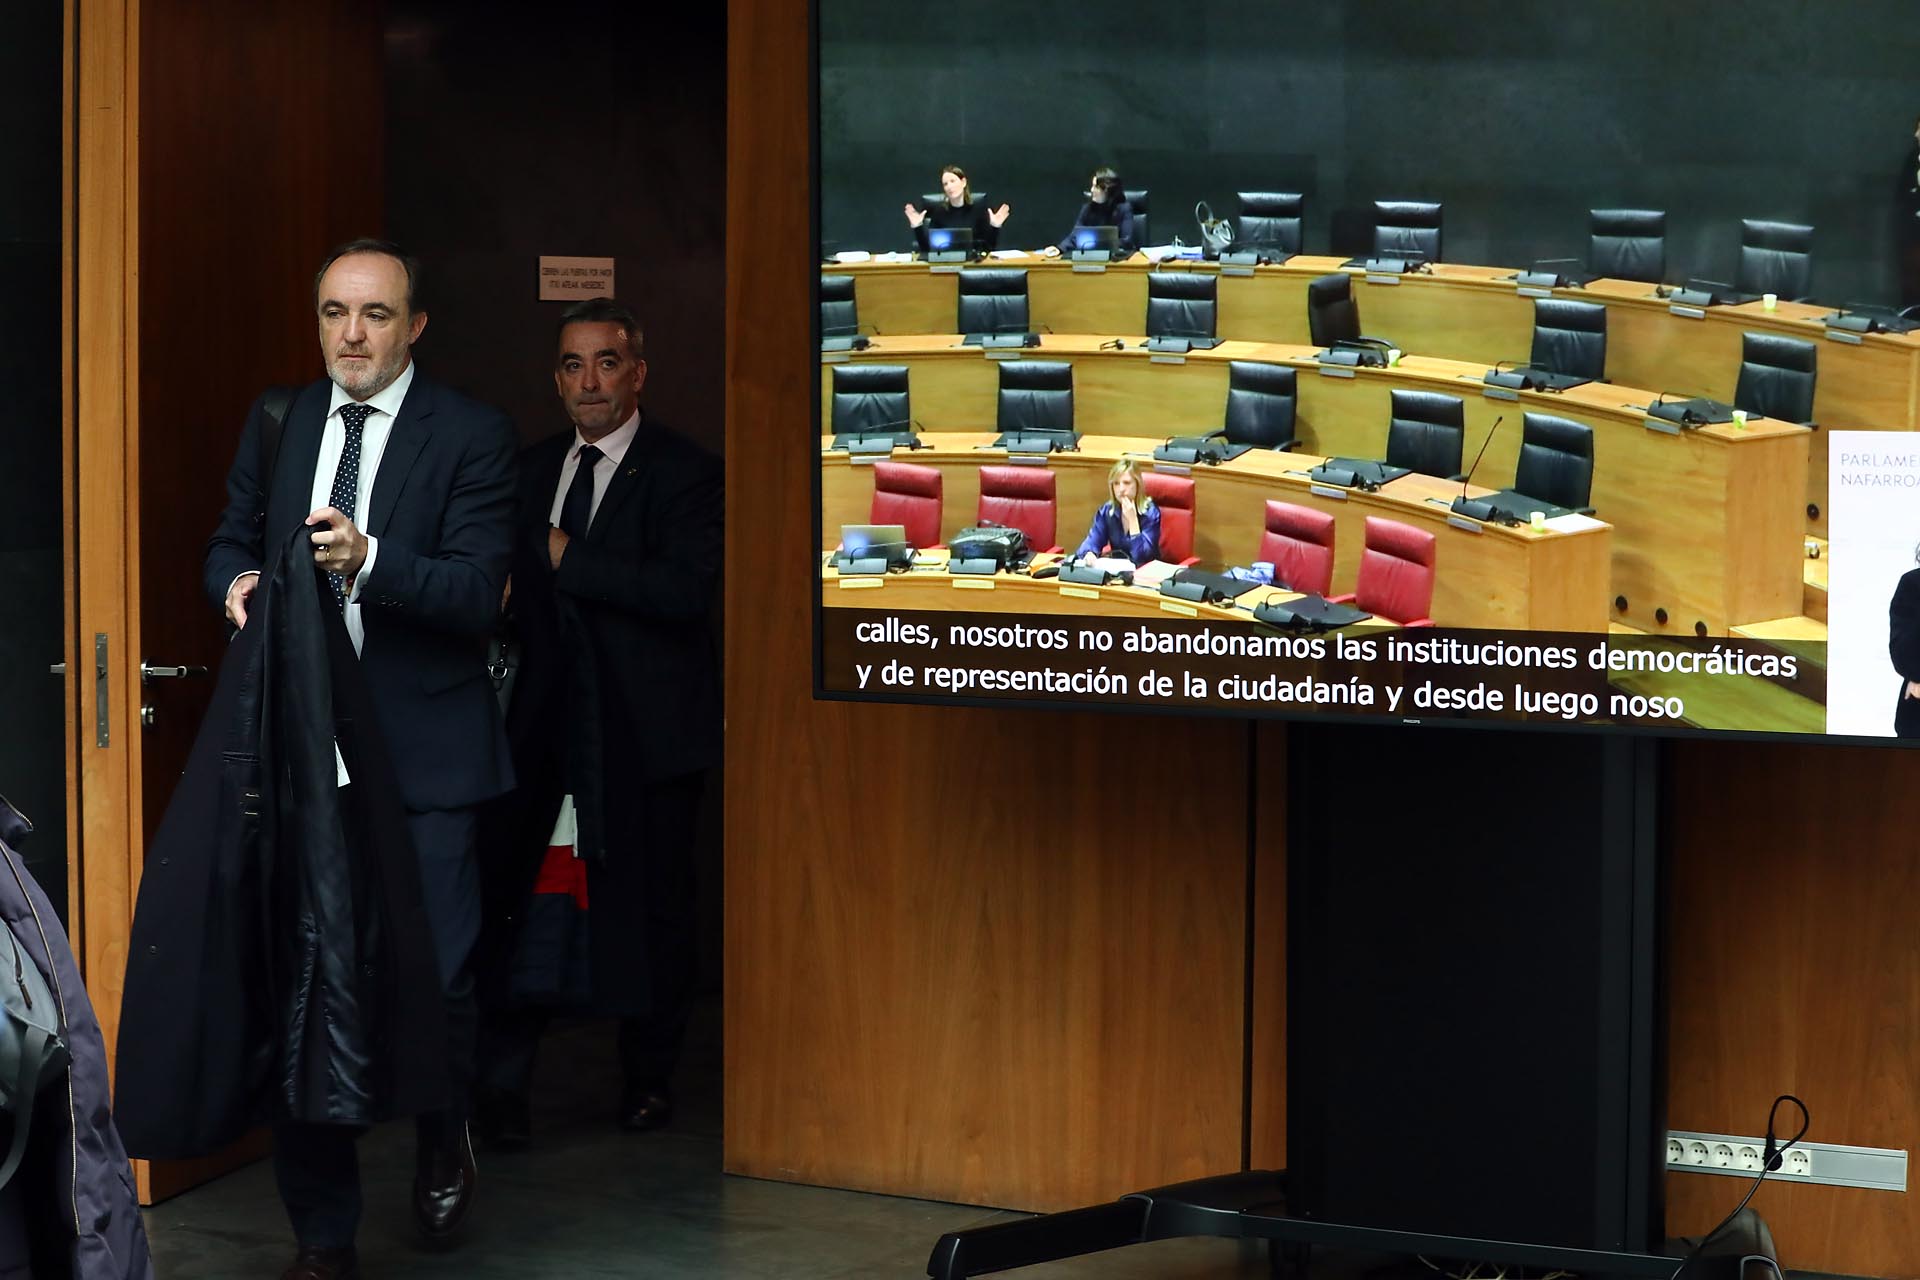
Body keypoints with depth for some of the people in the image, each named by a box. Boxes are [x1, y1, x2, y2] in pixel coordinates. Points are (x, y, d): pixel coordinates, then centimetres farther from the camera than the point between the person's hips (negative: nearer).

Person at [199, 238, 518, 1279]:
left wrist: (367, 558, -28)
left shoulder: (472, 436, -4)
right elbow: (230, 541, 21)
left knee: (435, 976, -1)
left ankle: (443, 1138, 32)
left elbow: (478, 594, -12)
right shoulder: (275, 423, 11)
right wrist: (237, 585, -3)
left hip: (422, 756, -3)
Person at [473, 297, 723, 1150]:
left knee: (650, 901, 6)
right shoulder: (532, 470, 13)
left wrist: (568, 559, -16)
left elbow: (686, 590, -19)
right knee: (516, 892, -5)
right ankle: (500, 1085, -2)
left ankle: (649, 1077, 22)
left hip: (646, 725, -4)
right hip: (547, 721, 4)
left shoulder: (685, 472, -6)